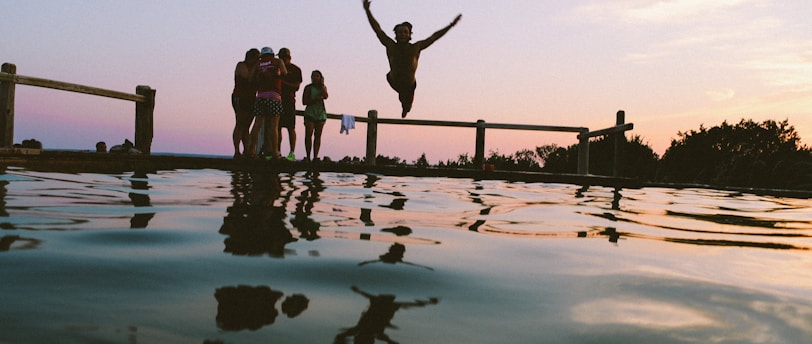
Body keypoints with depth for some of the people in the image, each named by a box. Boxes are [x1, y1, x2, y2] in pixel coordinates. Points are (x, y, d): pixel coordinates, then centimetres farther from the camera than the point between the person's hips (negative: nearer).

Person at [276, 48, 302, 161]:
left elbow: (297, 87, -3)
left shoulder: (295, 70, 5)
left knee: (290, 127, -8)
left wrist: (284, 82, -14)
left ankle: (292, 153, -9)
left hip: (289, 100, -5)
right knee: (277, 126, 2)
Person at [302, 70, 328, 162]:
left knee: (318, 135, 0)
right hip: (310, 113, -2)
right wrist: (315, 99, -13)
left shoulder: (323, 87, 11)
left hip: (321, 114, 2)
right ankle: (308, 157, -8)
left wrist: (322, 84, -7)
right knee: (308, 134, -10)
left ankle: (315, 156, 0)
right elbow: (304, 102, -2)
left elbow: (325, 96, -11)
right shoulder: (308, 88, 4)